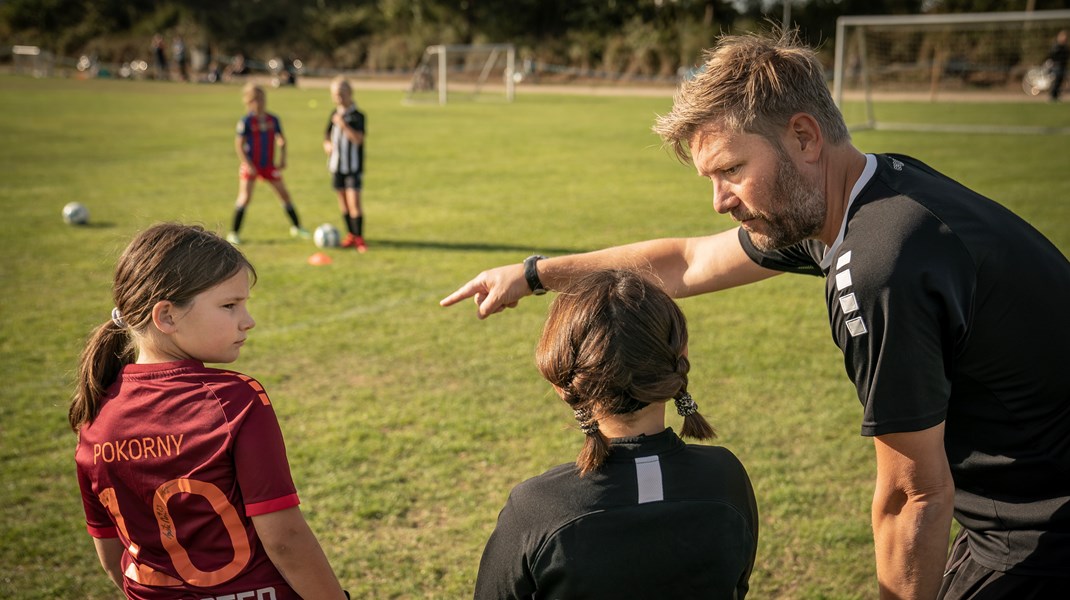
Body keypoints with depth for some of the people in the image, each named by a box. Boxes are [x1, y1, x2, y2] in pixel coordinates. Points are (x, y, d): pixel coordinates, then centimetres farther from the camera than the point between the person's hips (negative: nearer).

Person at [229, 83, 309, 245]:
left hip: (269, 166, 4)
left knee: (284, 193, 8)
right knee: (245, 197, -9)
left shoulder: (273, 120, 4)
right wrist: (247, 164, -17)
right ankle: (233, 233, 2)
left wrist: (282, 159, 1)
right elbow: (239, 145, -10)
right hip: (251, 166, -4)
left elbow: (281, 140, 13)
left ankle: (296, 227, 24)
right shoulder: (246, 121, -10)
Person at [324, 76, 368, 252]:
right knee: (343, 202, 10)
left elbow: (358, 139, -20)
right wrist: (327, 145, -1)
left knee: (354, 202, -12)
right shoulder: (334, 114, 10)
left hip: (353, 166, -6)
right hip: (336, 165, 6)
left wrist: (343, 124, -26)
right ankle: (351, 235, 22)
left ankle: (359, 238, -4)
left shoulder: (357, 116, -8)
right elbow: (327, 135, 20)